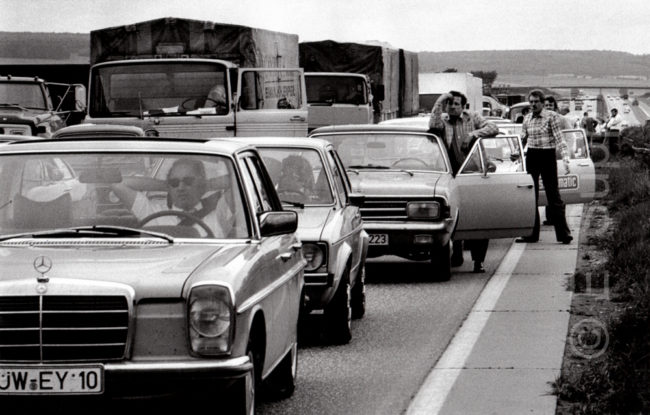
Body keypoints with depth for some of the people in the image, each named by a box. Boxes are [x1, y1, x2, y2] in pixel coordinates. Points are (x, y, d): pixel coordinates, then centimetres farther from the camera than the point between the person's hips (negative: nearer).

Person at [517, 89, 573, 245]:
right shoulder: (527, 119, 10)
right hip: (531, 157, 5)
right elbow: (523, 139, 17)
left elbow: (559, 139, -11)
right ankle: (531, 233, 12)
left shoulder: (552, 117, -6)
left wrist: (565, 158, -21)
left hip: (547, 157, -5)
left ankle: (563, 233, -1)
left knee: (553, 197, -5)